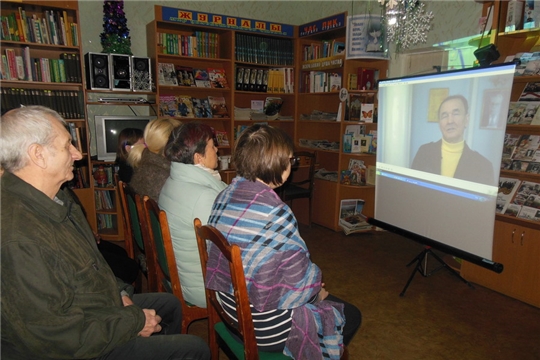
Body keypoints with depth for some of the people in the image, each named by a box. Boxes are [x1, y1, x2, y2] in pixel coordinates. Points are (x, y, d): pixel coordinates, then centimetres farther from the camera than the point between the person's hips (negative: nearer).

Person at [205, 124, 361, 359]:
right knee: (350, 315, 16)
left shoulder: (227, 194, -6)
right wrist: (317, 292, 3)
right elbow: (300, 283, -21)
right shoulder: (275, 213, -30)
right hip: (264, 324, -8)